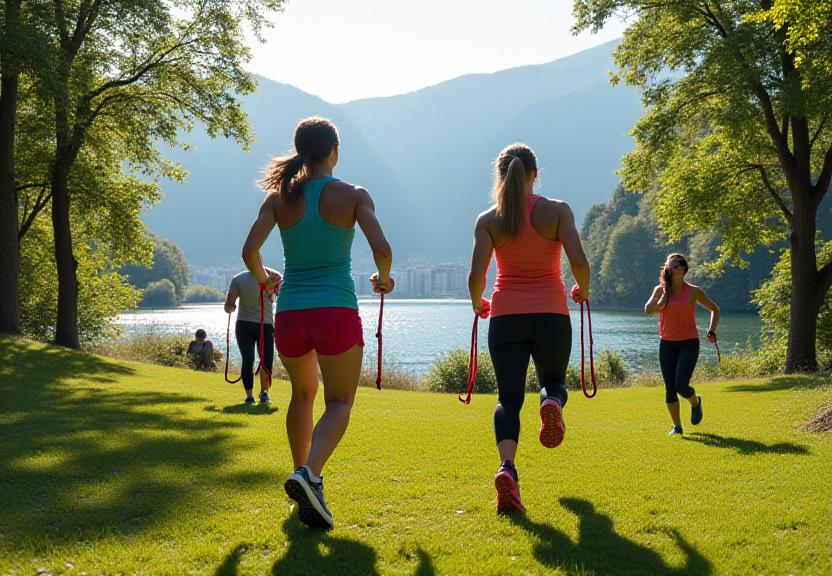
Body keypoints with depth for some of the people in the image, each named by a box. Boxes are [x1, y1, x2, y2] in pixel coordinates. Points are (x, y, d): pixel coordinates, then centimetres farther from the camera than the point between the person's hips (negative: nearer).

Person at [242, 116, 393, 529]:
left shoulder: (280, 197, 4)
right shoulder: (353, 196, -2)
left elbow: (249, 251, -4)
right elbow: (381, 249, -12)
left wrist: (262, 278, 17)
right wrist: (384, 278, 10)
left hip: (289, 313, 3)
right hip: (337, 310, -3)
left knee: (303, 393, 26)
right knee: (339, 402, 4)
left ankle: (302, 472, 29)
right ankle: (310, 473, -21)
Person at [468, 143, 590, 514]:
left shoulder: (488, 220, 0)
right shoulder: (556, 210, -2)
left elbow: (476, 275, -9)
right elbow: (579, 261, -12)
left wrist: (477, 302, 12)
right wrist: (583, 290, 8)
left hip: (505, 316, 1)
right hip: (551, 313, 0)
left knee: (509, 398, 8)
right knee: (553, 381, 23)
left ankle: (507, 466, -19)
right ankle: (552, 403, -16)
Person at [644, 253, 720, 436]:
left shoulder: (693, 291, -1)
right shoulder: (660, 290, 4)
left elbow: (714, 309, 12)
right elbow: (648, 309, -13)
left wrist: (712, 332, 4)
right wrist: (665, 293, -15)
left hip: (688, 343, -3)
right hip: (667, 344, 3)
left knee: (681, 385, -14)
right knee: (670, 388, 2)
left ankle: (695, 402, 19)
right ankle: (677, 426, 13)